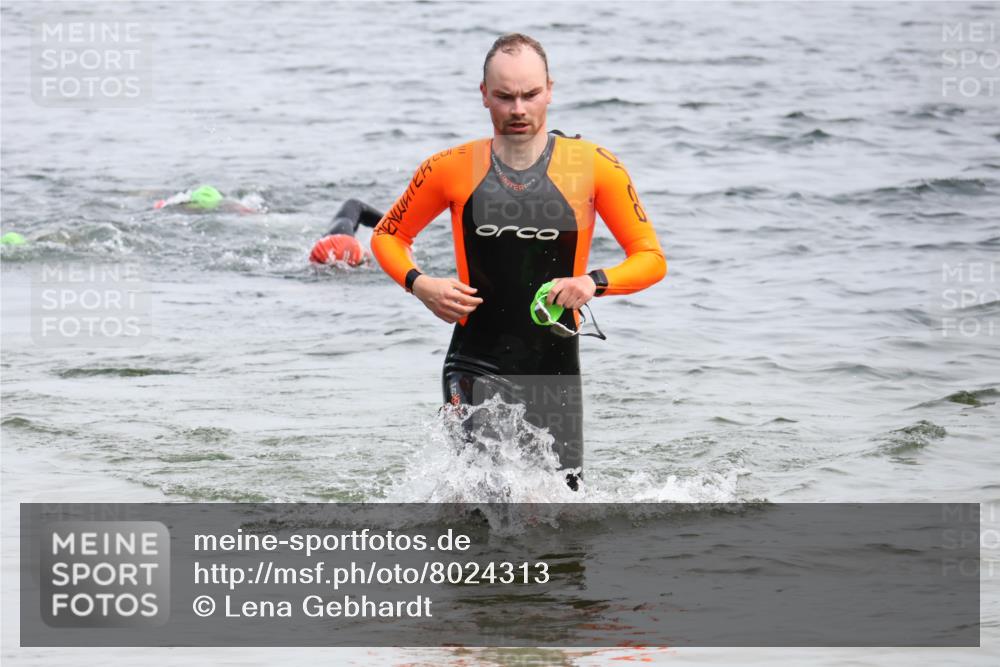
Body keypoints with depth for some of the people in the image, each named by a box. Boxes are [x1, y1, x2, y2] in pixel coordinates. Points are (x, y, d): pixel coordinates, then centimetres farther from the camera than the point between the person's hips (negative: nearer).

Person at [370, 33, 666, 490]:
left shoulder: (593, 167, -2)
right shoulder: (452, 170, -1)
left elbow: (651, 259, 2)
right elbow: (387, 236, 14)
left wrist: (595, 282, -17)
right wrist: (419, 284, -6)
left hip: (555, 370, 1)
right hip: (475, 366, -1)